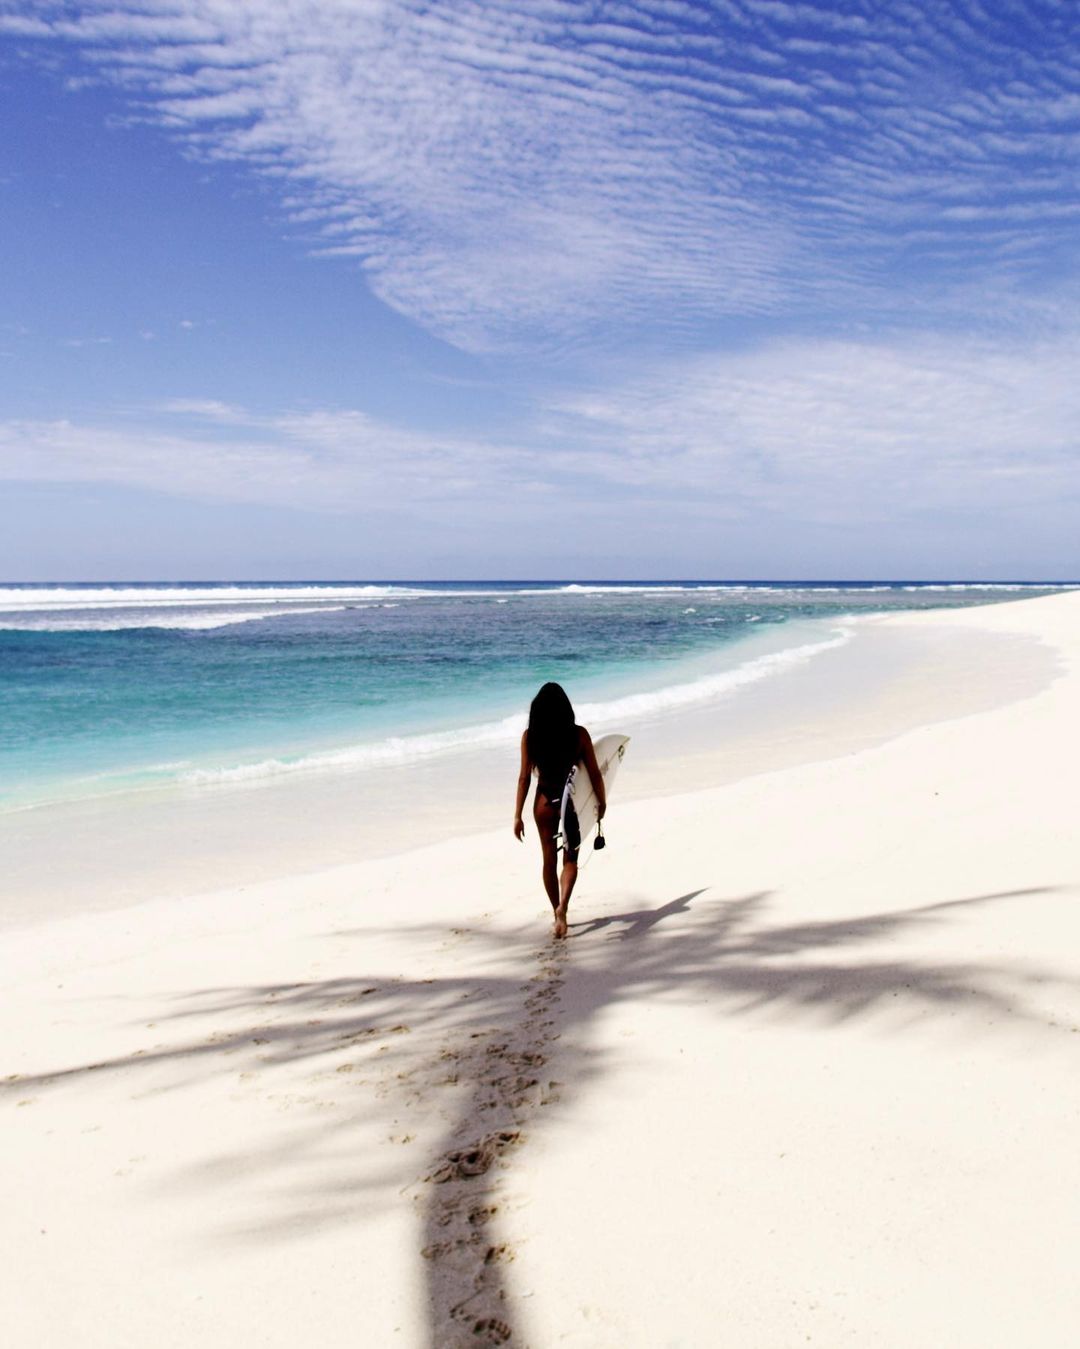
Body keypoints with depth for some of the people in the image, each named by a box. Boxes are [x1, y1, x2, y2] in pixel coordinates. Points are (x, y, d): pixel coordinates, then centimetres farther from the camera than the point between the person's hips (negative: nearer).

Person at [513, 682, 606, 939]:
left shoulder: (530, 736, -7)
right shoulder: (579, 734, -9)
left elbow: (524, 777, -5)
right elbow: (594, 773, -4)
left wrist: (518, 816, 1)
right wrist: (601, 801, 12)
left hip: (544, 802, 1)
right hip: (572, 802, -1)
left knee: (549, 859, 17)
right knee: (570, 859, 10)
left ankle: (558, 913, 26)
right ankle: (562, 906, -14)